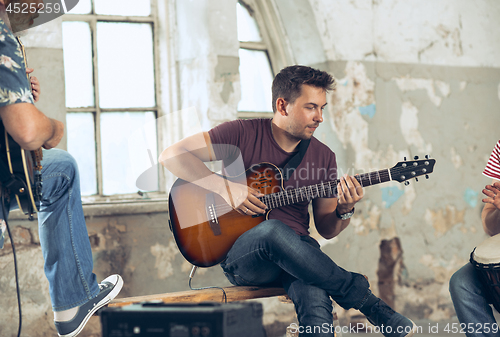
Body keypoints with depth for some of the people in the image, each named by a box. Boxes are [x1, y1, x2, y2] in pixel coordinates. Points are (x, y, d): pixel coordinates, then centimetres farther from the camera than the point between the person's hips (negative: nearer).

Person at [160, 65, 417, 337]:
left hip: (295, 252, 2)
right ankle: (365, 299, -27)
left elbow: (326, 229, 14)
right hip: (241, 256, -2)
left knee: (316, 299, -37)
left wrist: (344, 212, -9)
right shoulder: (242, 134, -2)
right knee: (272, 230, -39)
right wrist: (225, 188, -17)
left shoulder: (323, 156, 10)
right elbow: (172, 155, -8)